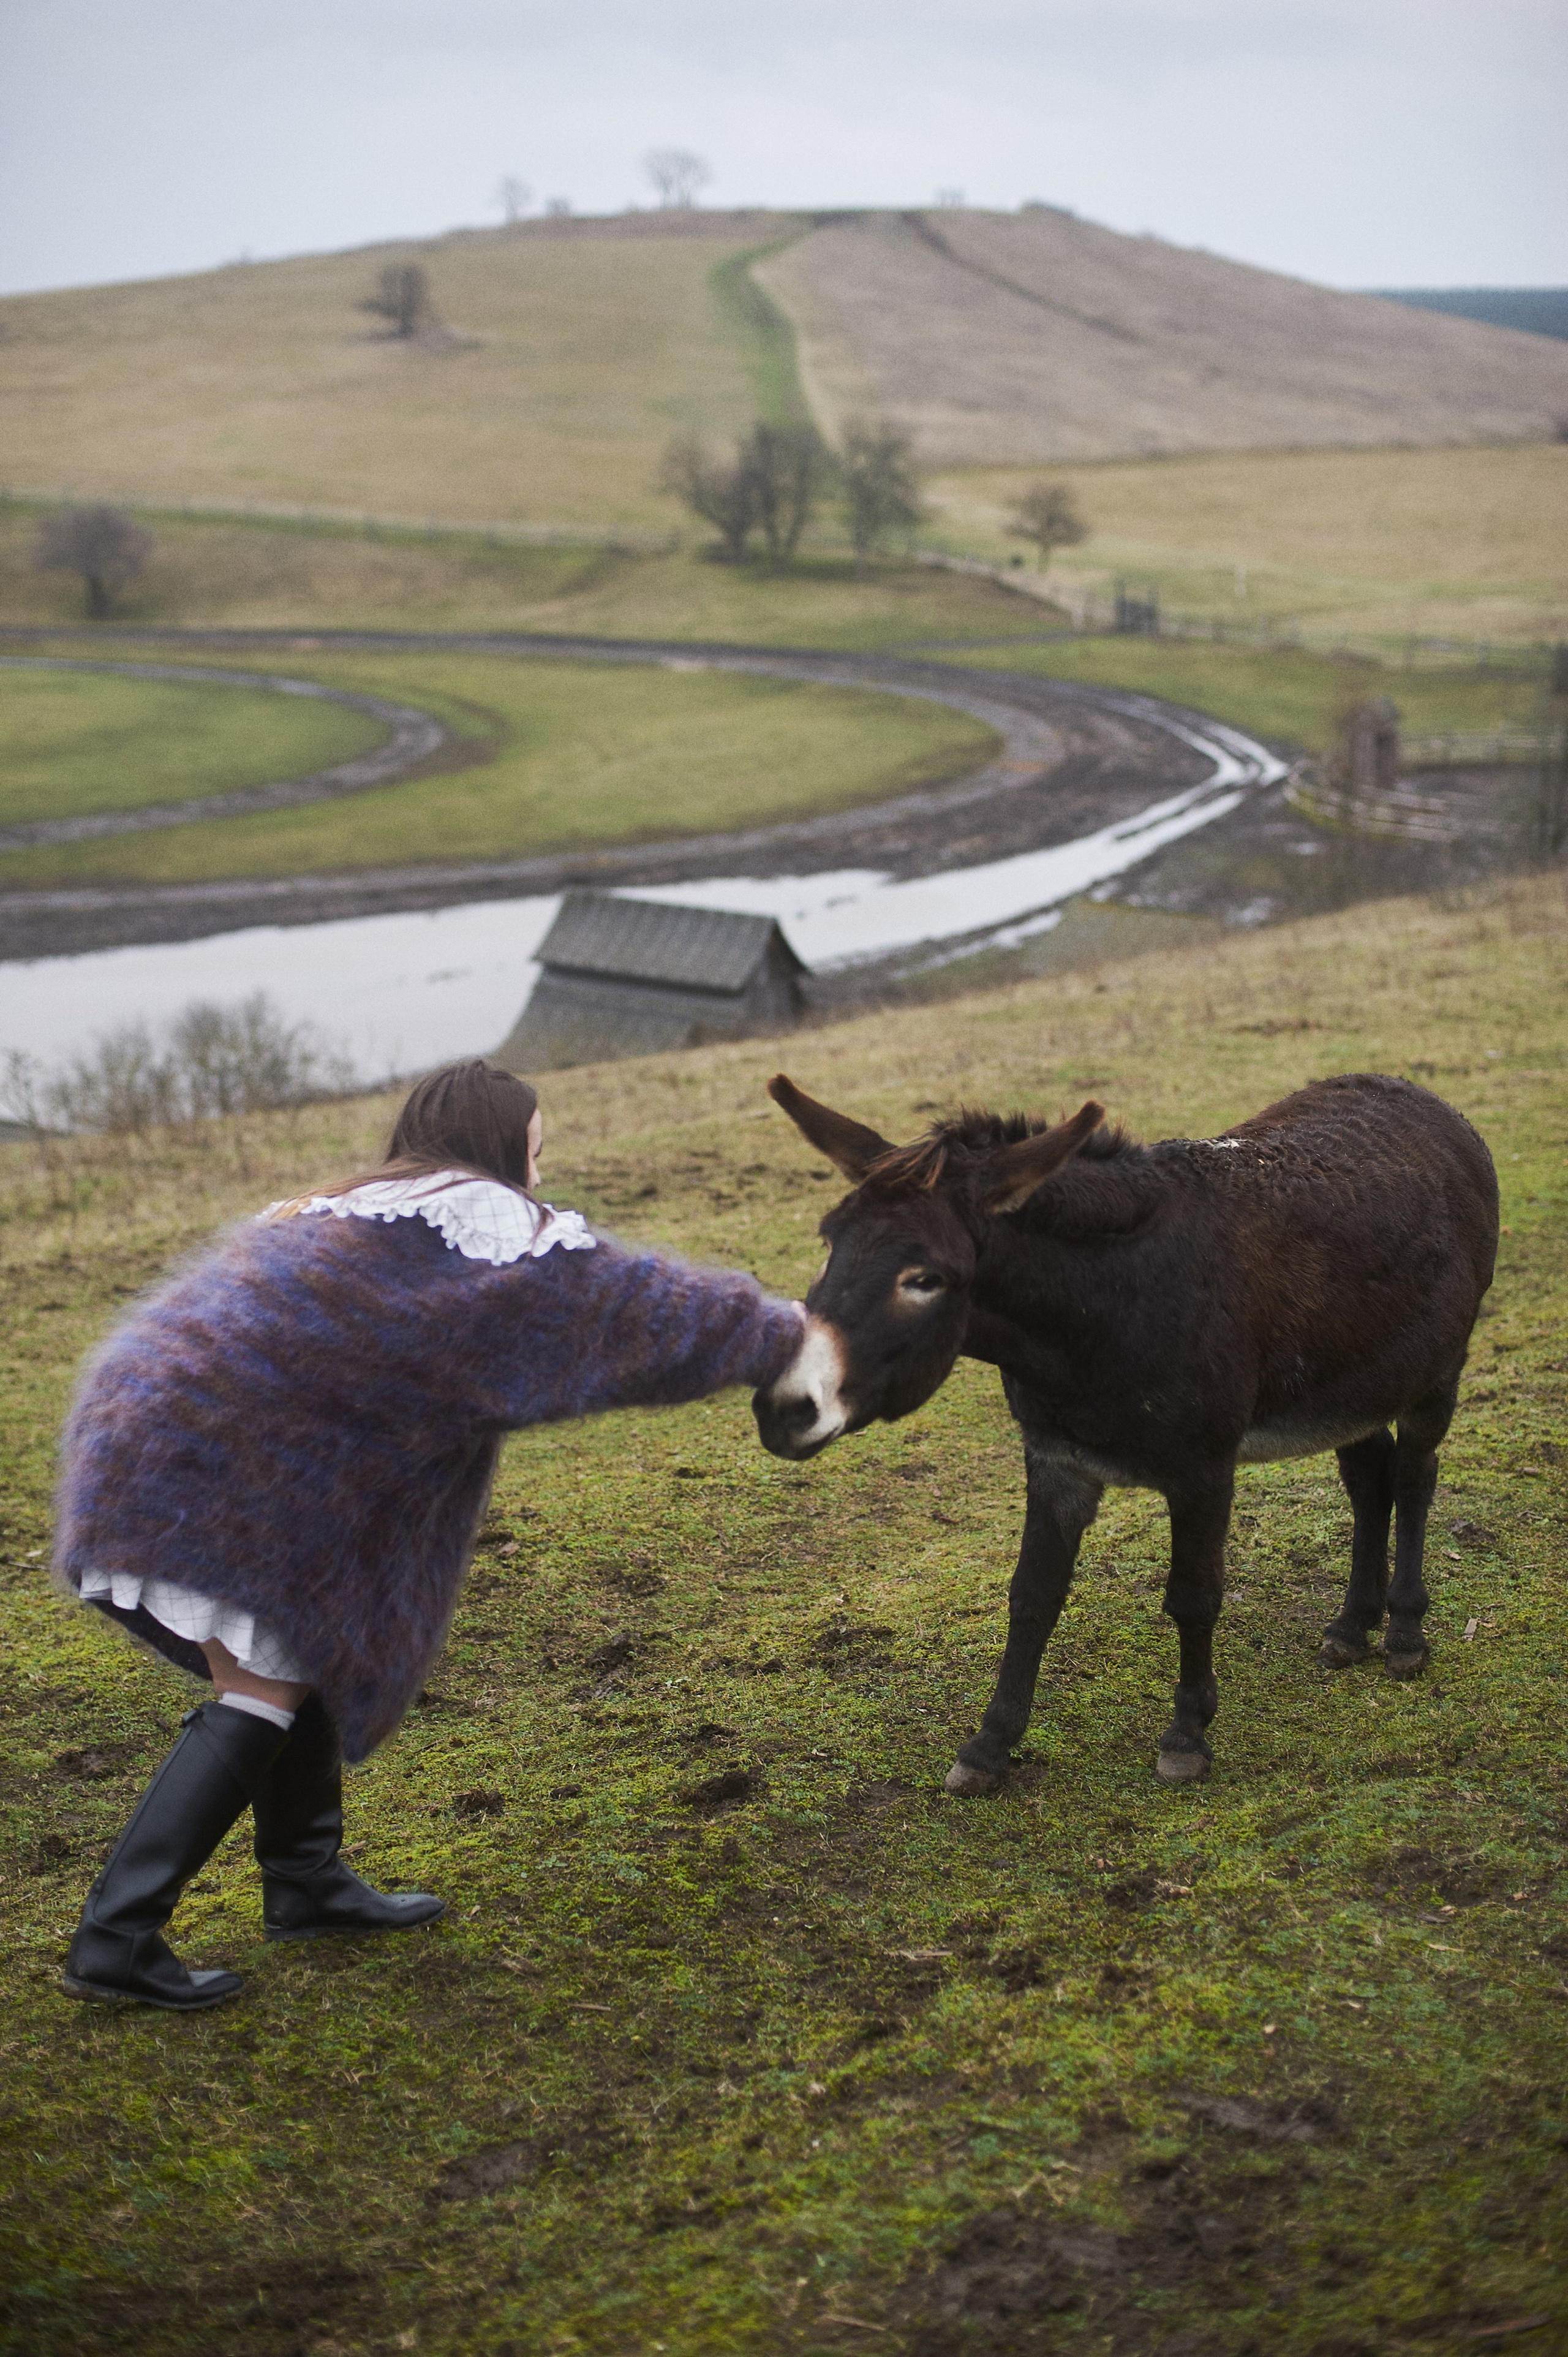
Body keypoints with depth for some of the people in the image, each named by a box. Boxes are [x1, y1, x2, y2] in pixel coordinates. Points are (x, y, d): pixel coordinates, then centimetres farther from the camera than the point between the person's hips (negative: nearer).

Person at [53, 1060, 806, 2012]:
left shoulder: (351, 1213, 22)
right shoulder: (480, 1218, -5)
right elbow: (639, 1305, 1)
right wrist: (776, 1332, 15)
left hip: (151, 1427, 10)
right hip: (206, 1465, -10)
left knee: (299, 1657, 17)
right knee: (266, 1690, -6)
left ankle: (308, 1880, 26)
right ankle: (118, 1935, -7)